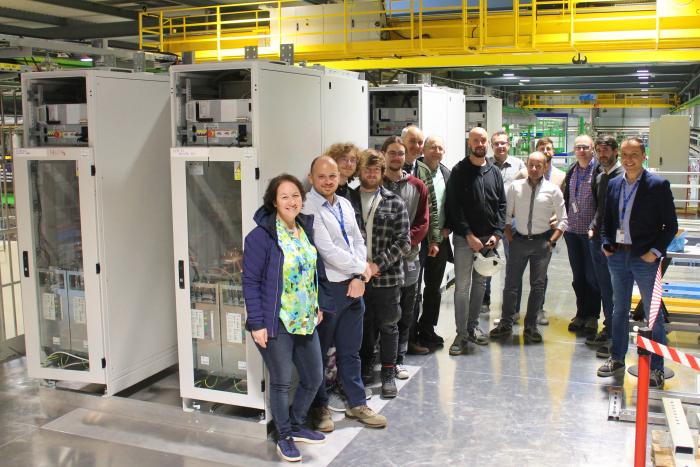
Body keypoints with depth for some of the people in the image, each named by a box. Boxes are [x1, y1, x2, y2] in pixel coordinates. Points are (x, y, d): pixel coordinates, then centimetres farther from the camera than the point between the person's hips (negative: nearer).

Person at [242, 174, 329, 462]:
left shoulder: (306, 228, 5)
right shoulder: (262, 236, -16)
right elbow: (250, 282, -16)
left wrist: (318, 305, 11)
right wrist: (257, 324, -18)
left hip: (305, 321, 7)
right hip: (276, 324, -7)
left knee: (313, 378, 16)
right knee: (281, 382, 7)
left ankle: (295, 426, 38)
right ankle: (284, 437, 27)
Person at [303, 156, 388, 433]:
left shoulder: (345, 205, 11)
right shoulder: (309, 207, -13)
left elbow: (359, 241, 9)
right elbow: (326, 250, -19)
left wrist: (359, 279, -5)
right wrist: (362, 268, -9)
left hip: (353, 286, 7)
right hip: (326, 287, -7)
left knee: (350, 350, 17)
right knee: (319, 351, 8)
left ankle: (356, 403, 29)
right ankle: (319, 407, 23)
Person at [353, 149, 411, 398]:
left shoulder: (395, 203, 1)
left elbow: (403, 242, -4)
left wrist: (378, 264, -14)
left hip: (387, 275, -1)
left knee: (388, 325, 7)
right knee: (363, 324, 13)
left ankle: (388, 373, 20)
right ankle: (365, 367, 31)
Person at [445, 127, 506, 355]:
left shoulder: (494, 172, 10)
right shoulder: (459, 171, -3)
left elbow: (501, 205, 9)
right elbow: (453, 207, -9)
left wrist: (496, 233, -4)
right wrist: (468, 235, -15)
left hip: (488, 239, 5)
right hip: (464, 239, -4)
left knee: (480, 283, 13)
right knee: (462, 286, -4)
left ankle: (473, 326, 25)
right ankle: (462, 334, 2)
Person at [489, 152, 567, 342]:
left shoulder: (553, 190, -2)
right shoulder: (515, 186, 0)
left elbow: (563, 220, 1)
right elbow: (507, 214, 6)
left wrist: (551, 241, -6)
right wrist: (509, 238, -1)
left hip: (542, 242, 0)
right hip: (519, 240, 1)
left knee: (538, 285, 7)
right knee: (511, 284, 5)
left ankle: (530, 327, 19)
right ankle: (506, 324, 19)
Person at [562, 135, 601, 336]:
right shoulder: (571, 172, 10)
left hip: (591, 232, -6)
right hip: (572, 230, 6)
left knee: (592, 276, 4)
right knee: (578, 276, 13)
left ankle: (592, 316, 15)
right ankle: (581, 313, 24)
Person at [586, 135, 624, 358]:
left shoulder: (622, 175, -12)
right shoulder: (599, 175, 13)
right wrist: (593, 227, 9)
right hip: (597, 238, 8)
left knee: (614, 289, -3)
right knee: (604, 287, 15)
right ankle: (608, 329, 26)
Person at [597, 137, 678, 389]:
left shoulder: (658, 185, -7)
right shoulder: (613, 184, 7)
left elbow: (671, 225, -6)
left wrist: (656, 251, -14)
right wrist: (606, 244, 2)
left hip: (645, 257, -5)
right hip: (618, 255, 5)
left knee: (653, 313, 4)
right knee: (619, 310, 15)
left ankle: (657, 368, 13)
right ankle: (617, 359, 28)